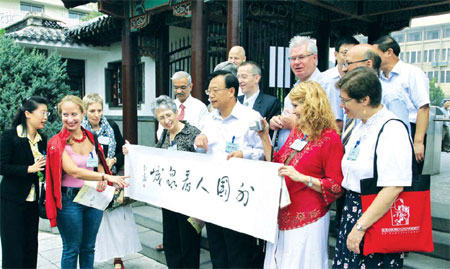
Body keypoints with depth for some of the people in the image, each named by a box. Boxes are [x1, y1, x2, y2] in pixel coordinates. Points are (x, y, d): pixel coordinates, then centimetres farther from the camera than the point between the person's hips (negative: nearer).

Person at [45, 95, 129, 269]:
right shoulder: (57, 143, -10)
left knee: (89, 247, 16)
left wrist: (102, 179, -7)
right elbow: (74, 171, -23)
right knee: (71, 249, 8)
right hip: (70, 200, -4)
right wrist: (107, 177, -33)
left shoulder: (91, 138, 5)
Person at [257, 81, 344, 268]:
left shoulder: (330, 139, -12)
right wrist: (265, 137, 7)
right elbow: (275, 164, 15)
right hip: (282, 215, 7)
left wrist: (302, 178, -23)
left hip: (307, 222, -7)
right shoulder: (296, 132, 11)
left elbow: (337, 186, -13)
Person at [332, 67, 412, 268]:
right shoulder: (360, 126, 12)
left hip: (378, 215, -8)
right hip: (352, 209, 8)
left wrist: (360, 226, -21)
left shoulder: (392, 129, -17)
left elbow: (393, 189, -23)